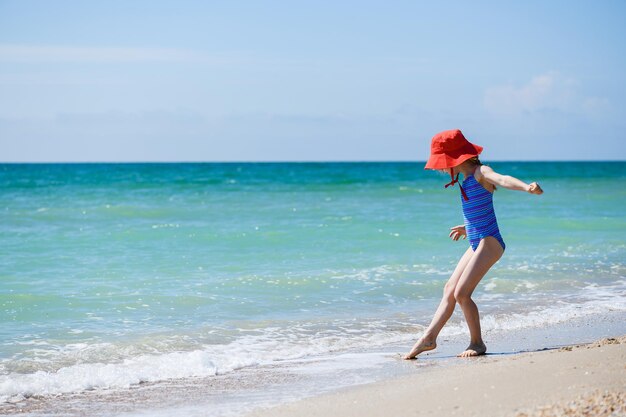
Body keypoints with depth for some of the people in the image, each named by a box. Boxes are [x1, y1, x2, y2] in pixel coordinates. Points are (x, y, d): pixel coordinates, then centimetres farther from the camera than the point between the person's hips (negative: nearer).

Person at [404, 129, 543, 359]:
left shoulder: (481, 172, -13)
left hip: (489, 243, -10)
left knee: (461, 293, -11)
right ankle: (429, 337, 19)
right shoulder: (468, 178, 14)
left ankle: (477, 343, 3)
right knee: (449, 289, 12)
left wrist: (527, 187, -54)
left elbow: (504, 180, -34)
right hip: (477, 244, 10)